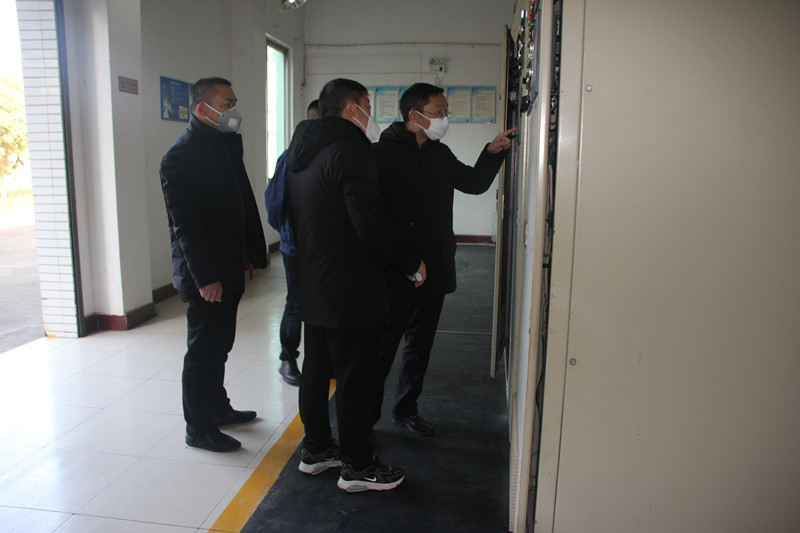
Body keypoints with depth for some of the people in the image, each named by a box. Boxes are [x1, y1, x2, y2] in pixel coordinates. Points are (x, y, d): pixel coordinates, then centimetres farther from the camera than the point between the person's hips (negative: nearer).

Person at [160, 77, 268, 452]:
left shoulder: (228, 144, 12)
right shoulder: (182, 156, -16)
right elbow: (185, 224, -20)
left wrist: (251, 250, 12)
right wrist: (205, 277, -21)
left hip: (228, 269, 9)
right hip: (204, 276, -9)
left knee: (219, 345, 20)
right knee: (203, 351, 3)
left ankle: (217, 407, 37)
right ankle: (199, 428, 18)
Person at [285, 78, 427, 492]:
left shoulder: (300, 153, 12)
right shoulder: (350, 149, -17)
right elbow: (370, 222, -24)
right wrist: (411, 264, -12)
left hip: (312, 284, 10)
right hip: (350, 288, -9)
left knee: (316, 369, 18)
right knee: (355, 377, 2)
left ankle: (316, 449, 33)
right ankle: (357, 466, 16)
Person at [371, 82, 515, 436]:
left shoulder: (440, 154, 12)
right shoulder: (381, 154, -11)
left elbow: (474, 183, 24)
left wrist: (492, 152, 8)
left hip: (434, 271, 7)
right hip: (395, 275, -7)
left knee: (420, 345, 18)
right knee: (382, 348, 3)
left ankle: (406, 409, 35)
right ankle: (366, 417, 20)